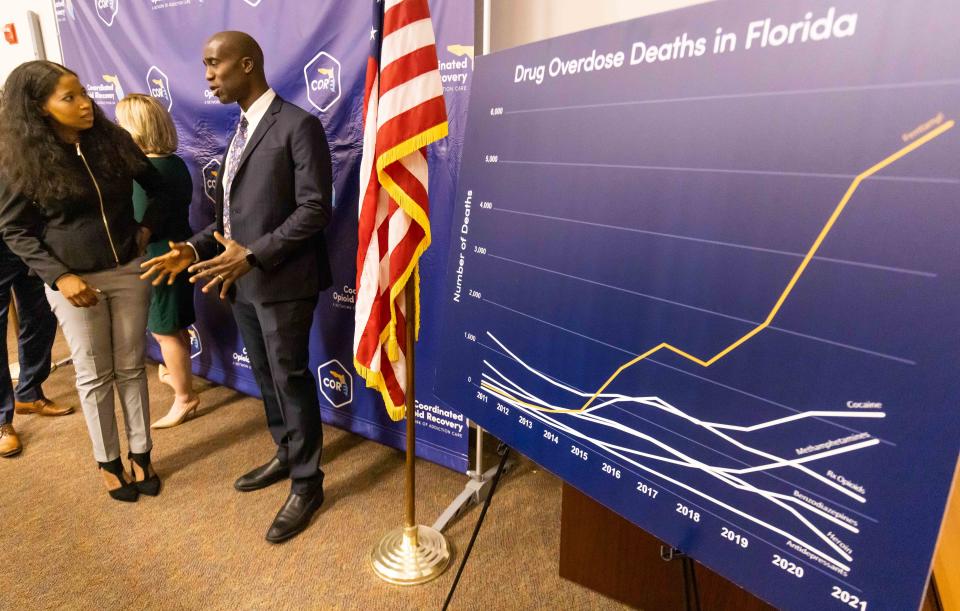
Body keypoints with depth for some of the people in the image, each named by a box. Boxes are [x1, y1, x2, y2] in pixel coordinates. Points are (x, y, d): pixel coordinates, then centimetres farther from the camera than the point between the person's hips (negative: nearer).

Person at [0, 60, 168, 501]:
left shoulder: (113, 140, -2)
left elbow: (156, 186, 12)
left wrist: (147, 228, 0)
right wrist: (59, 276, -16)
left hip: (129, 272, 2)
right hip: (75, 281, -2)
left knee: (131, 367, 11)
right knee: (94, 375, 9)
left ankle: (140, 453, 26)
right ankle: (108, 461, 26)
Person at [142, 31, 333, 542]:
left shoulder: (298, 125, -11)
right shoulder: (240, 132, 16)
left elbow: (315, 209, -18)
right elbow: (232, 213, 17)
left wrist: (253, 255, -23)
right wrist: (195, 249, 1)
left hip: (282, 281, -8)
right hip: (242, 281, 8)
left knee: (291, 380, 1)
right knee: (266, 378, 18)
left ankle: (307, 484, 18)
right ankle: (286, 455, 39)